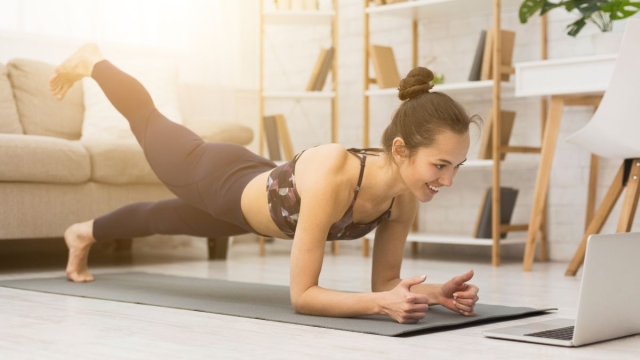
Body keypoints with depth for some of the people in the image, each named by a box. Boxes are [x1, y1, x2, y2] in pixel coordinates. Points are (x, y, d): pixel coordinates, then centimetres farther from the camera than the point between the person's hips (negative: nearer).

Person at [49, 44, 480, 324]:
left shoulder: (405, 196, -27)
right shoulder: (331, 176, -47)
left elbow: (385, 279, -15)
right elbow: (301, 294, -43)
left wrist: (434, 292, -33)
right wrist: (381, 303, -55)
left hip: (254, 196, 5)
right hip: (218, 180, -5)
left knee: (162, 218, 34)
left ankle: (86, 233, 66)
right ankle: (92, 62, 57)